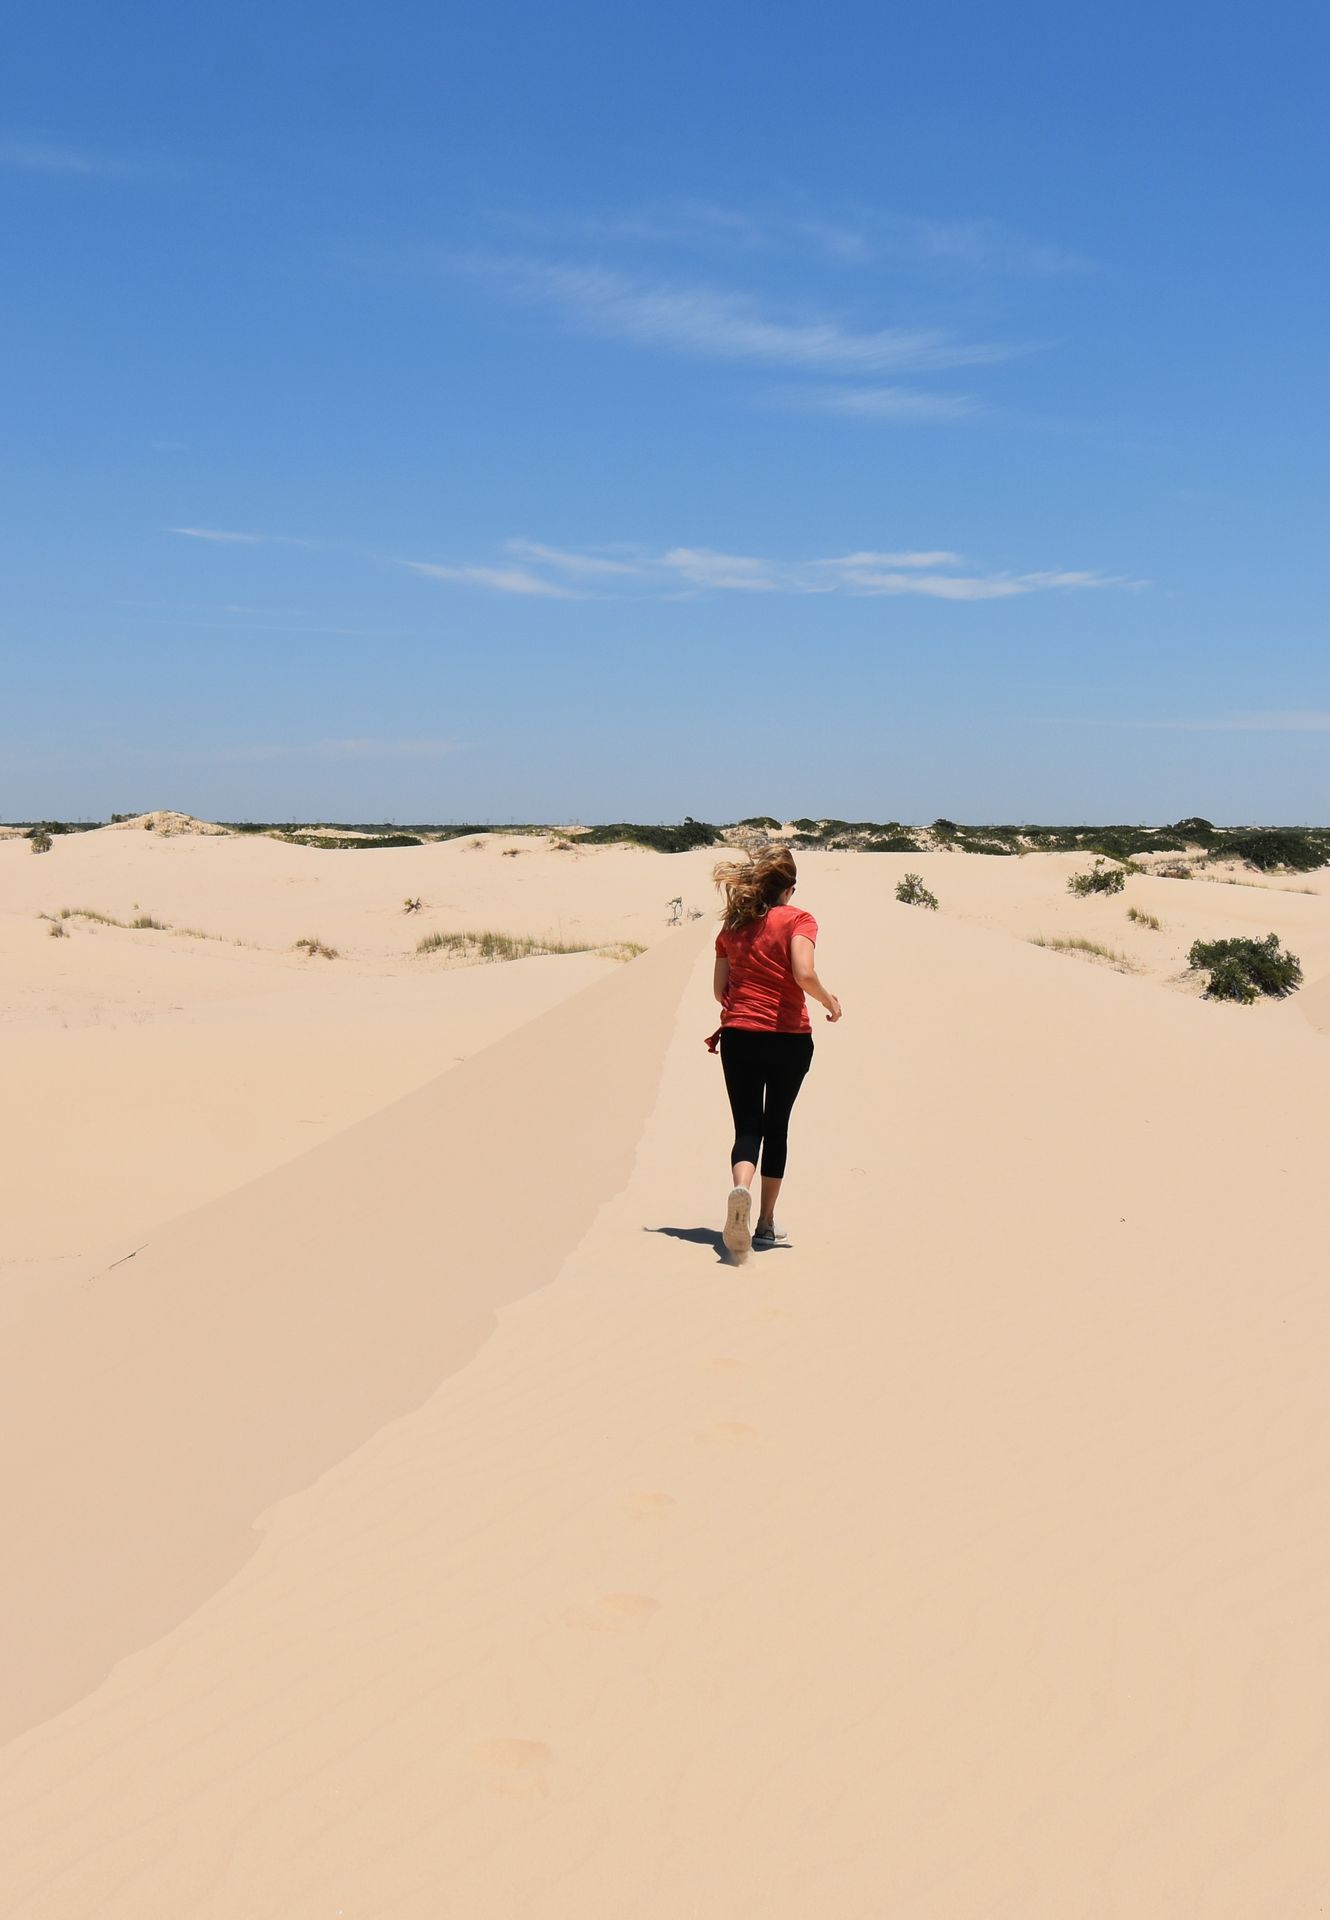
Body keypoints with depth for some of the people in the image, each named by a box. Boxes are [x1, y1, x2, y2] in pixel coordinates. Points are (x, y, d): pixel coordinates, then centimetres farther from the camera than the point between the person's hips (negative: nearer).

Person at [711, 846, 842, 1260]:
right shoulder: (797, 920, -5)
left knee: (747, 1127, 2)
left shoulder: (732, 925, 9)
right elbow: (804, 974, -20)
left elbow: (720, 990, 9)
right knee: (776, 1127, 13)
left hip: (738, 1036, 2)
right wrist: (829, 1000, -2)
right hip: (789, 1038, -2)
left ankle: (740, 1190, -30)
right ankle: (766, 1223, 18)